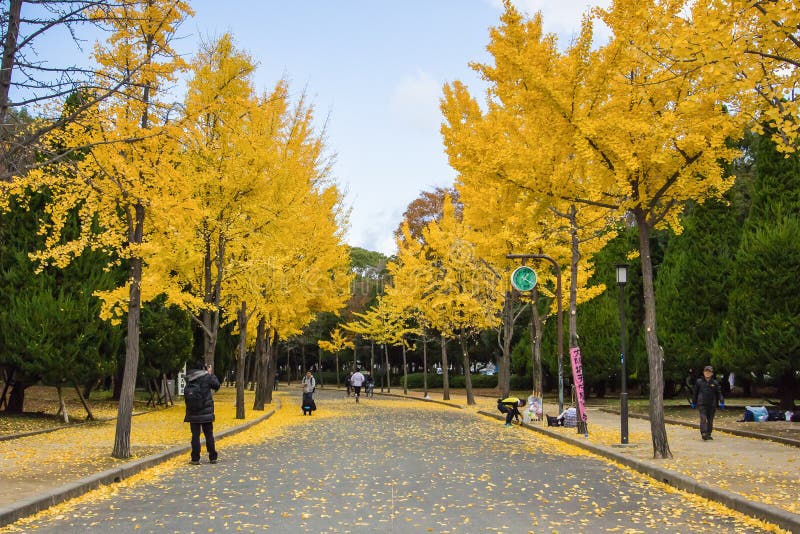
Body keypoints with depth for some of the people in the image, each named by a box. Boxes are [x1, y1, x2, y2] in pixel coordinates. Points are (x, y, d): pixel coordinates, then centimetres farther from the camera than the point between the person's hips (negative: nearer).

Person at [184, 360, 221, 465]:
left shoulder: (189, 379, -2)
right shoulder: (206, 377, -11)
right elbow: (216, 385, 2)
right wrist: (210, 373, 11)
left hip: (193, 413, 2)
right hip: (206, 412, -2)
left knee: (195, 435, 6)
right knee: (209, 435, 9)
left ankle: (195, 459, 5)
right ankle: (212, 457, 14)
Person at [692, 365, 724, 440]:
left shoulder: (715, 383, 4)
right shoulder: (699, 382, 3)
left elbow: (719, 393, 3)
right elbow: (695, 393, 10)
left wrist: (721, 402, -9)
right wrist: (693, 402, 13)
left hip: (712, 405, 2)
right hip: (702, 404, -2)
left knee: (710, 420, 8)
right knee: (703, 419, -13)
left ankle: (708, 434, 16)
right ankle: (703, 433, -18)